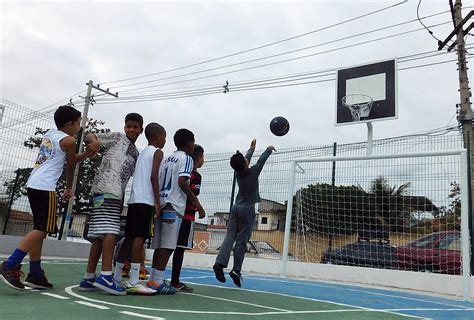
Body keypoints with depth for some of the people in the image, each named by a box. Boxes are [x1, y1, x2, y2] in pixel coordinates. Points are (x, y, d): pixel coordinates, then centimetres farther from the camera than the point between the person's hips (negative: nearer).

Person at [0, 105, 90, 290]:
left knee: (39, 230, 11)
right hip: (45, 188, -9)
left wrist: (85, 155, 16)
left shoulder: (49, 134, 20)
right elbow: (70, 167, 9)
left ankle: (35, 275, 13)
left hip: (34, 185, 9)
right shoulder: (69, 140, -2)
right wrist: (69, 188, 23)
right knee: (42, 229, -9)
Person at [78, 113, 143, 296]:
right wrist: (95, 141, -13)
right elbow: (89, 136, 9)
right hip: (105, 189, -8)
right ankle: (105, 276, -22)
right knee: (110, 231, -17)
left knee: (100, 235, 6)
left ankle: (89, 278, 10)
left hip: (117, 193, 8)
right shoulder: (118, 137, 10)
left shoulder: (136, 154, 27)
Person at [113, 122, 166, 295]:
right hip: (145, 200, -8)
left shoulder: (143, 153, 24)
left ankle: (116, 277, 17)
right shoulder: (157, 152, 0)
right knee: (140, 238, -11)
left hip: (134, 199, 8)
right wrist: (157, 202, -12)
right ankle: (133, 282, -13)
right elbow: (154, 176, -13)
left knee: (130, 238, 12)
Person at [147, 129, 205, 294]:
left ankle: (152, 279, 14)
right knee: (168, 245, -7)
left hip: (161, 204, 8)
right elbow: (182, 181, -16)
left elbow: (157, 181, 17)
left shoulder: (167, 158, 21)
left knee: (160, 244, 10)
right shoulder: (186, 158, -2)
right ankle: (157, 281, -7)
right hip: (174, 206, -8)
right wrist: (196, 202, -13)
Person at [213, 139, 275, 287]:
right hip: (247, 209, -5)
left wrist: (252, 149, 37)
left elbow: (245, 159, 20)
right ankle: (236, 270, 0)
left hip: (236, 207, 5)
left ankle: (220, 263, -14)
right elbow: (261, 160, 5)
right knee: (241, 240, -3)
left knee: (230, 236, 0)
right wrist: (269, 149, 24)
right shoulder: (253, 172, -11)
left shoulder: (238, 172, 2)